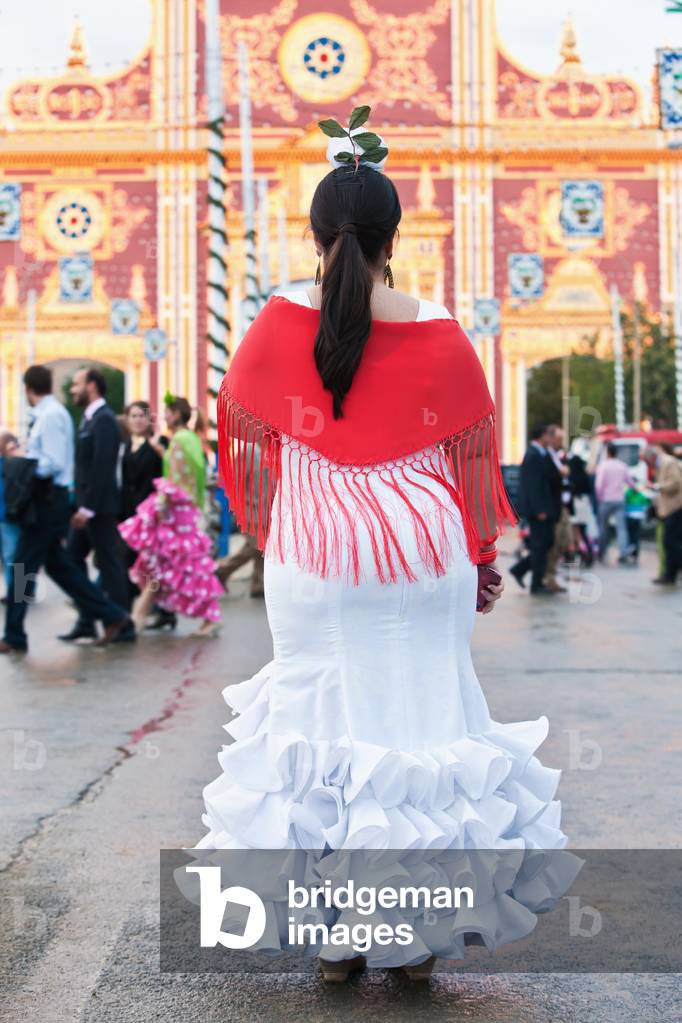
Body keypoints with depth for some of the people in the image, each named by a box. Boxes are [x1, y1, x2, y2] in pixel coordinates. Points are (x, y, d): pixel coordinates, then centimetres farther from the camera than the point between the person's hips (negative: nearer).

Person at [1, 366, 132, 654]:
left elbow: (54, 463, -21)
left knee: (23, 567, -2)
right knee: (59, 565, 14)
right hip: (49, 498, 10)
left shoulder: (50, 416, -15)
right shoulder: (53, 412, 14)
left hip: (47, 500, -10)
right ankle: (113, 616, 15)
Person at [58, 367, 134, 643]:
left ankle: (123, 627, 5)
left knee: (108, 564, -3)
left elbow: (102, 467, -22)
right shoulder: (91, 418, 15)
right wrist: (82, 505, 13)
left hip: (98, 507, -10)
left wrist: (88, 507, -23)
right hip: (87, 504, 10)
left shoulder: (104, 419, -15)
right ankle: (86, 622, 17)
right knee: (73, 558, 12)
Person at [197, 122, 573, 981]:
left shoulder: (277, 325, -4)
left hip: (312, 550, 0)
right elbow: (473, 454, 4)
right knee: (420, 718, 9)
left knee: (319, 721, 9)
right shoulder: (438, 334, -4)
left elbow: (244, 436, 8)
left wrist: (266, 530, 24)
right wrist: (485, 558, 17)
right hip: (422, 549, 0)